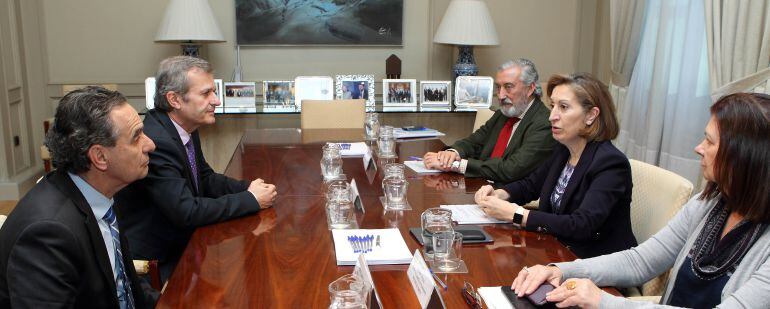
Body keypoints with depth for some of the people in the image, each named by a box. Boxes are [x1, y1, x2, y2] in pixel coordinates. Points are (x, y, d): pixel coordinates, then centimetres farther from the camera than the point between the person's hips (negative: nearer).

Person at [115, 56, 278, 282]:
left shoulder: (187, 129, 2)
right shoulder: (155, 142, -26)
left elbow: (205, 178, 13)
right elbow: (185, 211, -28)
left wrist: (247, 187, -6)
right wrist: (251, 200, -20)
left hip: (182, 243, 8)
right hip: (155, 263, -8)